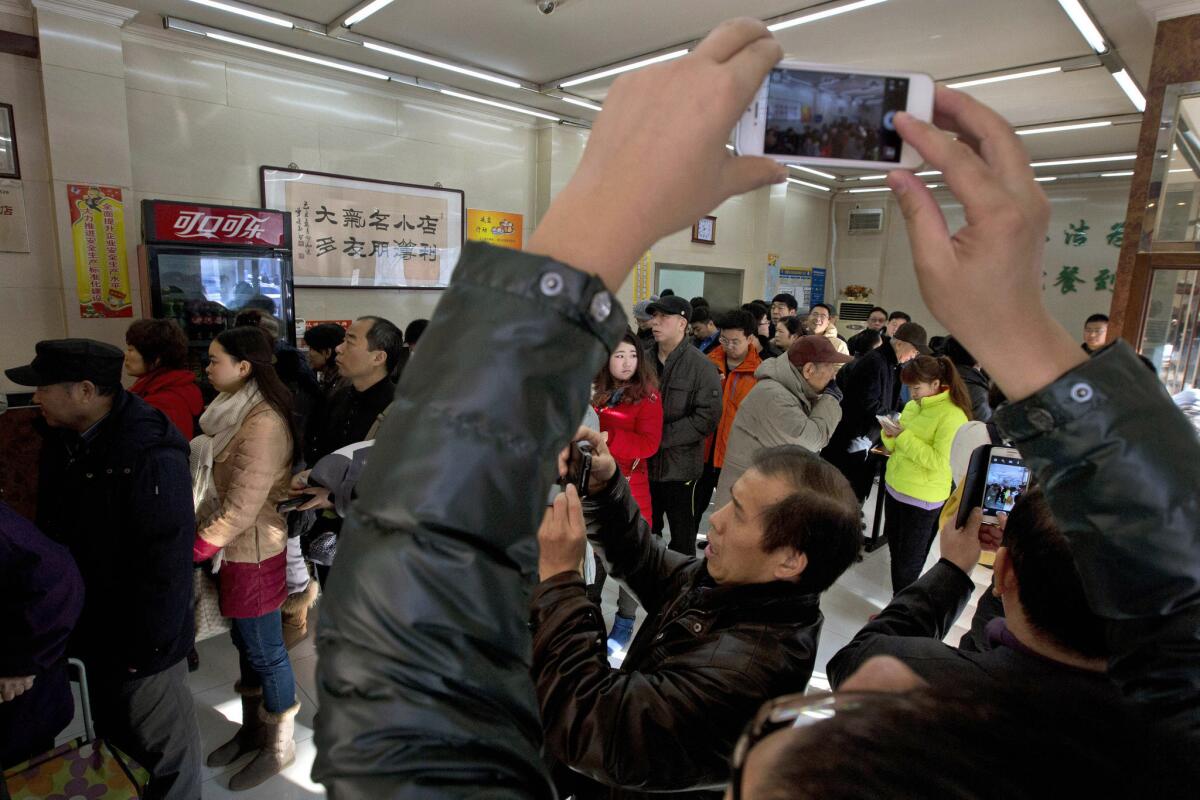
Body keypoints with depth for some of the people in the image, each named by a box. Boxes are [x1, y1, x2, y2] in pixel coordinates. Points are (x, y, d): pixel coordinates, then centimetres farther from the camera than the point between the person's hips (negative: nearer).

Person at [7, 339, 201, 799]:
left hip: (134, 641, -8)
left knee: (162, 744, 14)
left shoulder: (151, 456, -27)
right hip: (84, 630, 8)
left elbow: (167, 563, -25)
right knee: (113, 736, 27)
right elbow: (53, 526, 11)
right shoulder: (60, 437, 0)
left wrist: (145, 647, -19)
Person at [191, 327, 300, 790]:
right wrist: (203, 538, 8)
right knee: (246, 642, 21)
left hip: (253, 552, -8)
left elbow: (241, 507, -23)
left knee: (265, 652, 8)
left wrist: (195, 549, -15)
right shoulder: (235, 411, 6)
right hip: (233, 548, 8)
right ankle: (253, 728, 41)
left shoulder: (263, 423, -24)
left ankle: (280, 747, 28)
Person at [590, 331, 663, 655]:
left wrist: (604, 439, -23)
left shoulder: (647, 395, -7)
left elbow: (649, 443, -17)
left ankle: (625, 622, 20)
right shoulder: (595, 391, 6)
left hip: (628, 484, -4)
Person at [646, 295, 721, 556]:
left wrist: (661, 436, -19)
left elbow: (707, 418, -17)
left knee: (682, 535, 12)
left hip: (680, 466, -5)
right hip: (644, 463, 5)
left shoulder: (701, 366, -10)